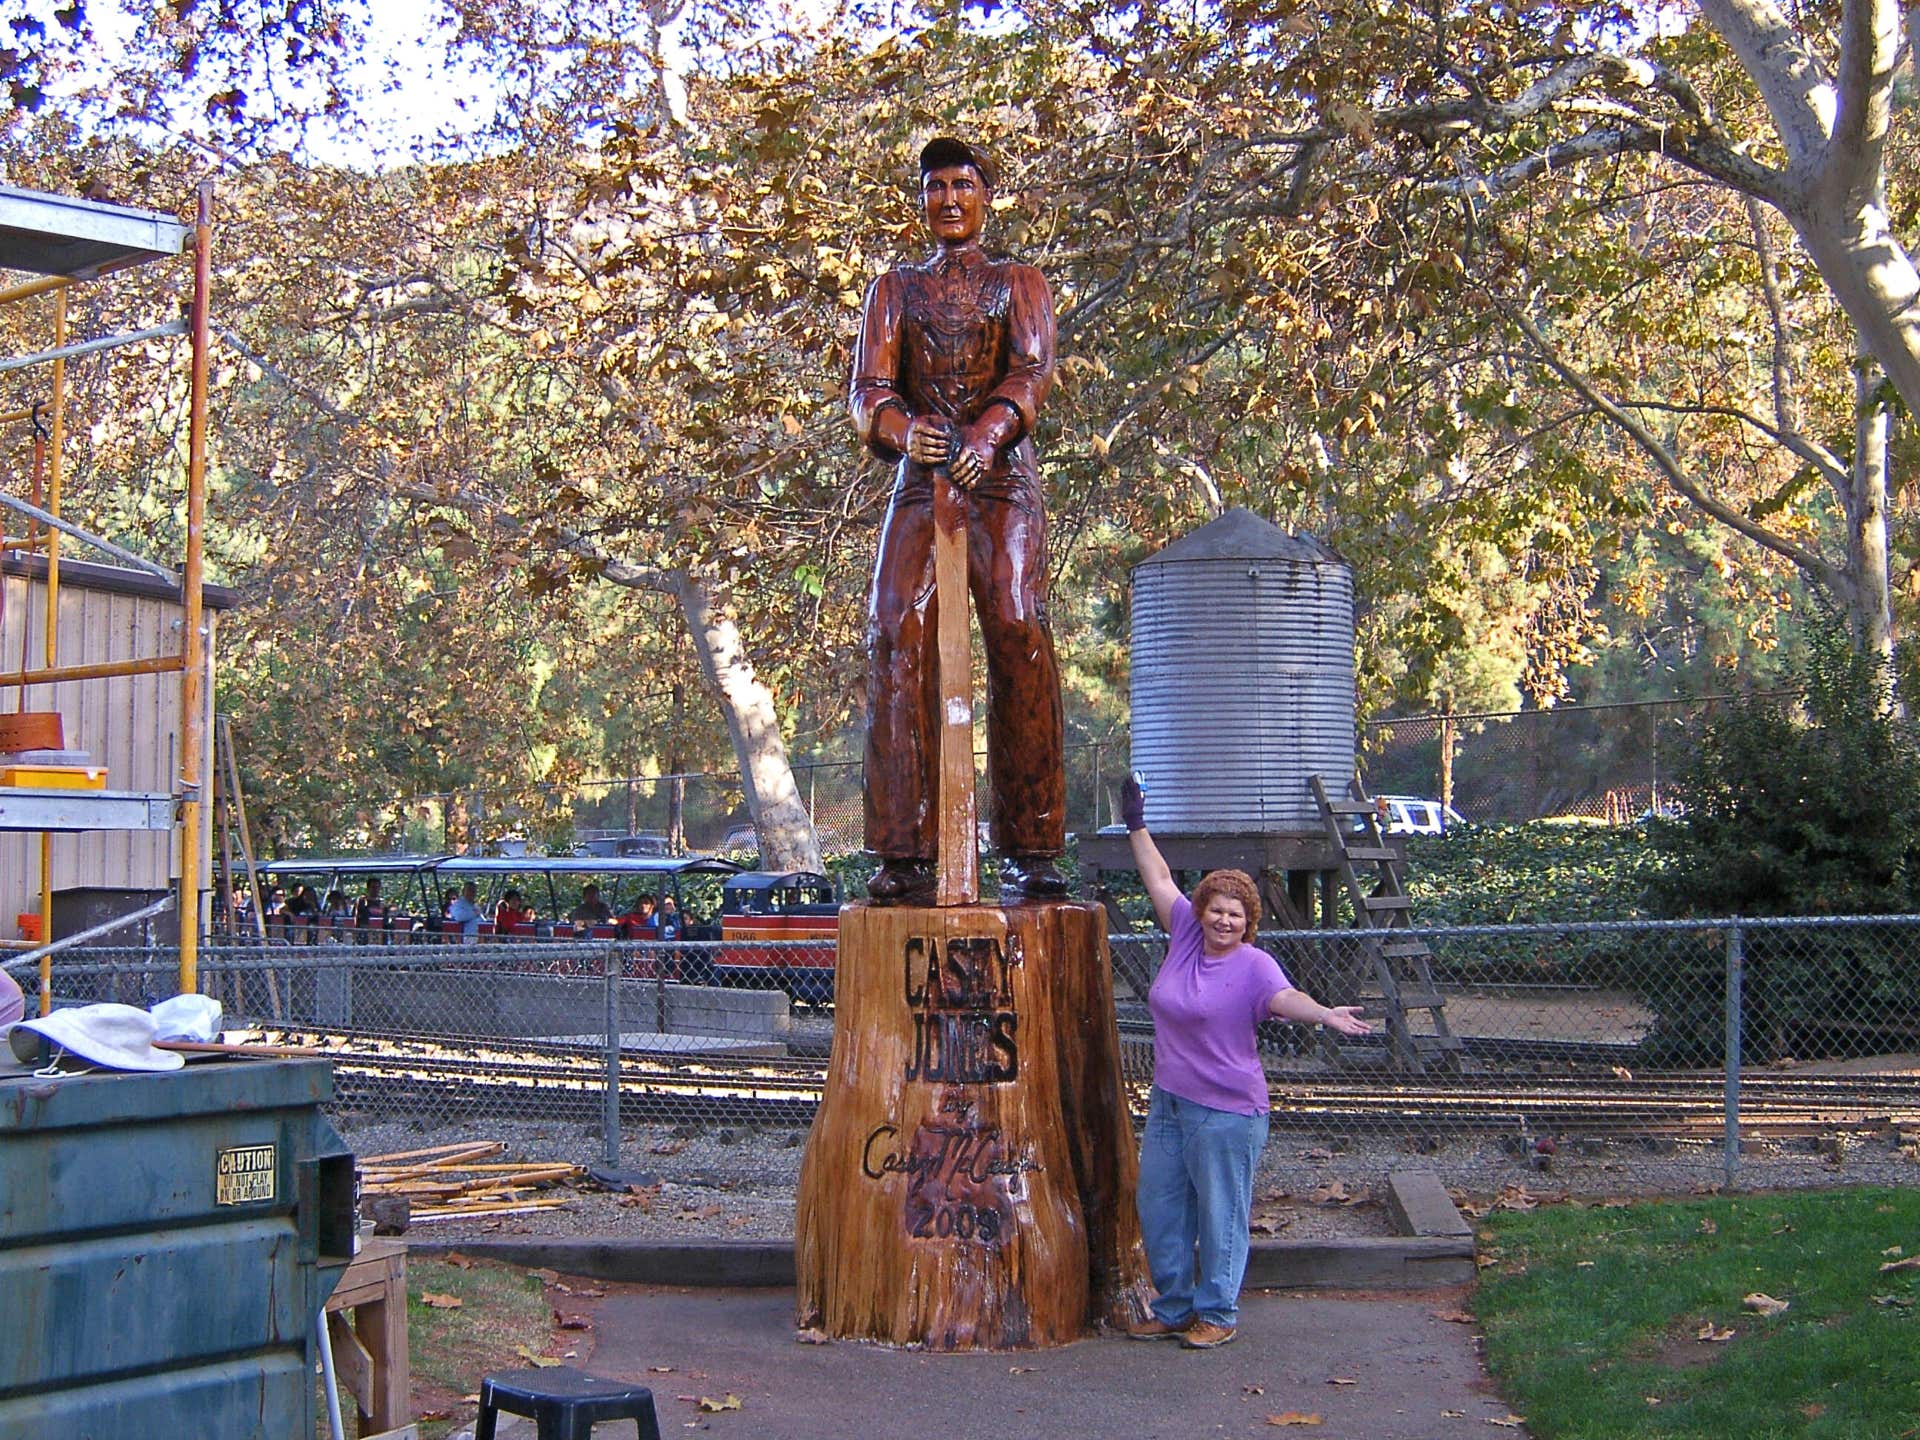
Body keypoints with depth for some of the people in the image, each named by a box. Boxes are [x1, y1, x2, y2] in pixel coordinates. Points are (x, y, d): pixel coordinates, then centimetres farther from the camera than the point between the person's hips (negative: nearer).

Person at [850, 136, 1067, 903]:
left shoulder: (1019, 283, 15)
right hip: (918, 481, 2)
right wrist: (904, 429, -21)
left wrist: (985, 435, -26)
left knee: (1017, 632, -18)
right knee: (897, 633, -16)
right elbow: (867, 388, 4)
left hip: (1003, 481, -2)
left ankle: (1030, 852, -17)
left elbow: (1033, 370, -4)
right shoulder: (893, 288, 19)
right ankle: (905, 854, -17)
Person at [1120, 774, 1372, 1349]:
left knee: (1220, 1216, 2)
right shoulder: (1185, 935, 4)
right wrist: (1137, 826, 21)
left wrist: (1326, 1014, -49)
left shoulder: (1253, 964, -12)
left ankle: (1217, 1314, 16)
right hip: (1168, 1103, 7)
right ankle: (1174, 1308, 26)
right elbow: (1159, 879, 15)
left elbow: (1286, 997, -30)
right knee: (1159, 1211, 13)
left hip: (1226, 1113, -7)